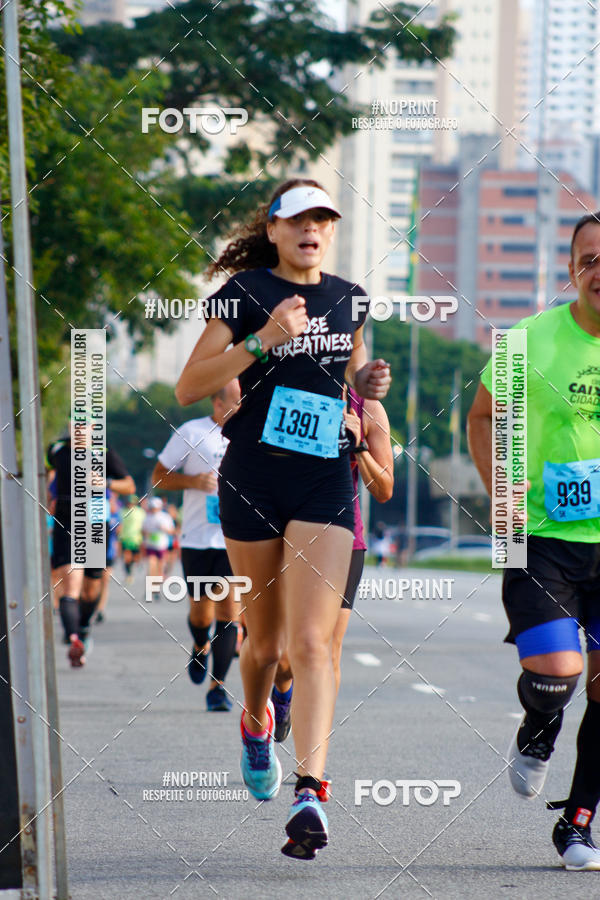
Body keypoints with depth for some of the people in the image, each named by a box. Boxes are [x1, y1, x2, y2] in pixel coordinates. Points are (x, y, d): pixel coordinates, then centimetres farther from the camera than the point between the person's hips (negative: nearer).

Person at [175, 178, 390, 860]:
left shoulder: (348, 299, 9)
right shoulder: (244, 293, -3)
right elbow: (188, 387, -9)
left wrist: (367, 384, 4)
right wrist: (263, 340, -20)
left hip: (325, 480, 1)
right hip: (251, 479, -1)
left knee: (312, 640, -13)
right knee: (265, 635, 12)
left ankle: (310, 794, -21)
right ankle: (255, 724, 46)